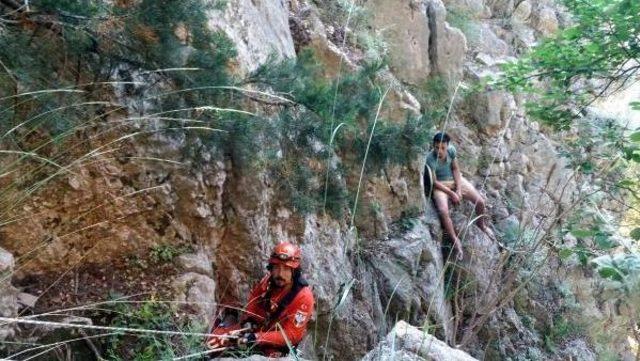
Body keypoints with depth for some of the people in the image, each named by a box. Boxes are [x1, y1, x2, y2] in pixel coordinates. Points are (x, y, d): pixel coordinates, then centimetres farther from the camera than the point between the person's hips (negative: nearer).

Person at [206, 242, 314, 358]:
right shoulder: (267, 282, -5)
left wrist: (256, 338, -32)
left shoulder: (303, 296, -21)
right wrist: (247, 323, -13)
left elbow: (290, 336, -23)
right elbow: (250, 311, 9)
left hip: (275, 348, -5)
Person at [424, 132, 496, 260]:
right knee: (443, 211, -30)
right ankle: (455, 240, -10)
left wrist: (458, 189, -10)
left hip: (456, 180, 4)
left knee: (480, 202, -6)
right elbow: (434, 182, -18)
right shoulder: (430, 159, -25)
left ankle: (481, 224, 26)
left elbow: (456, 169, -1)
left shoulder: (451, 150, -13)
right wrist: (451, 193, -18)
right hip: (440, 185, -4)